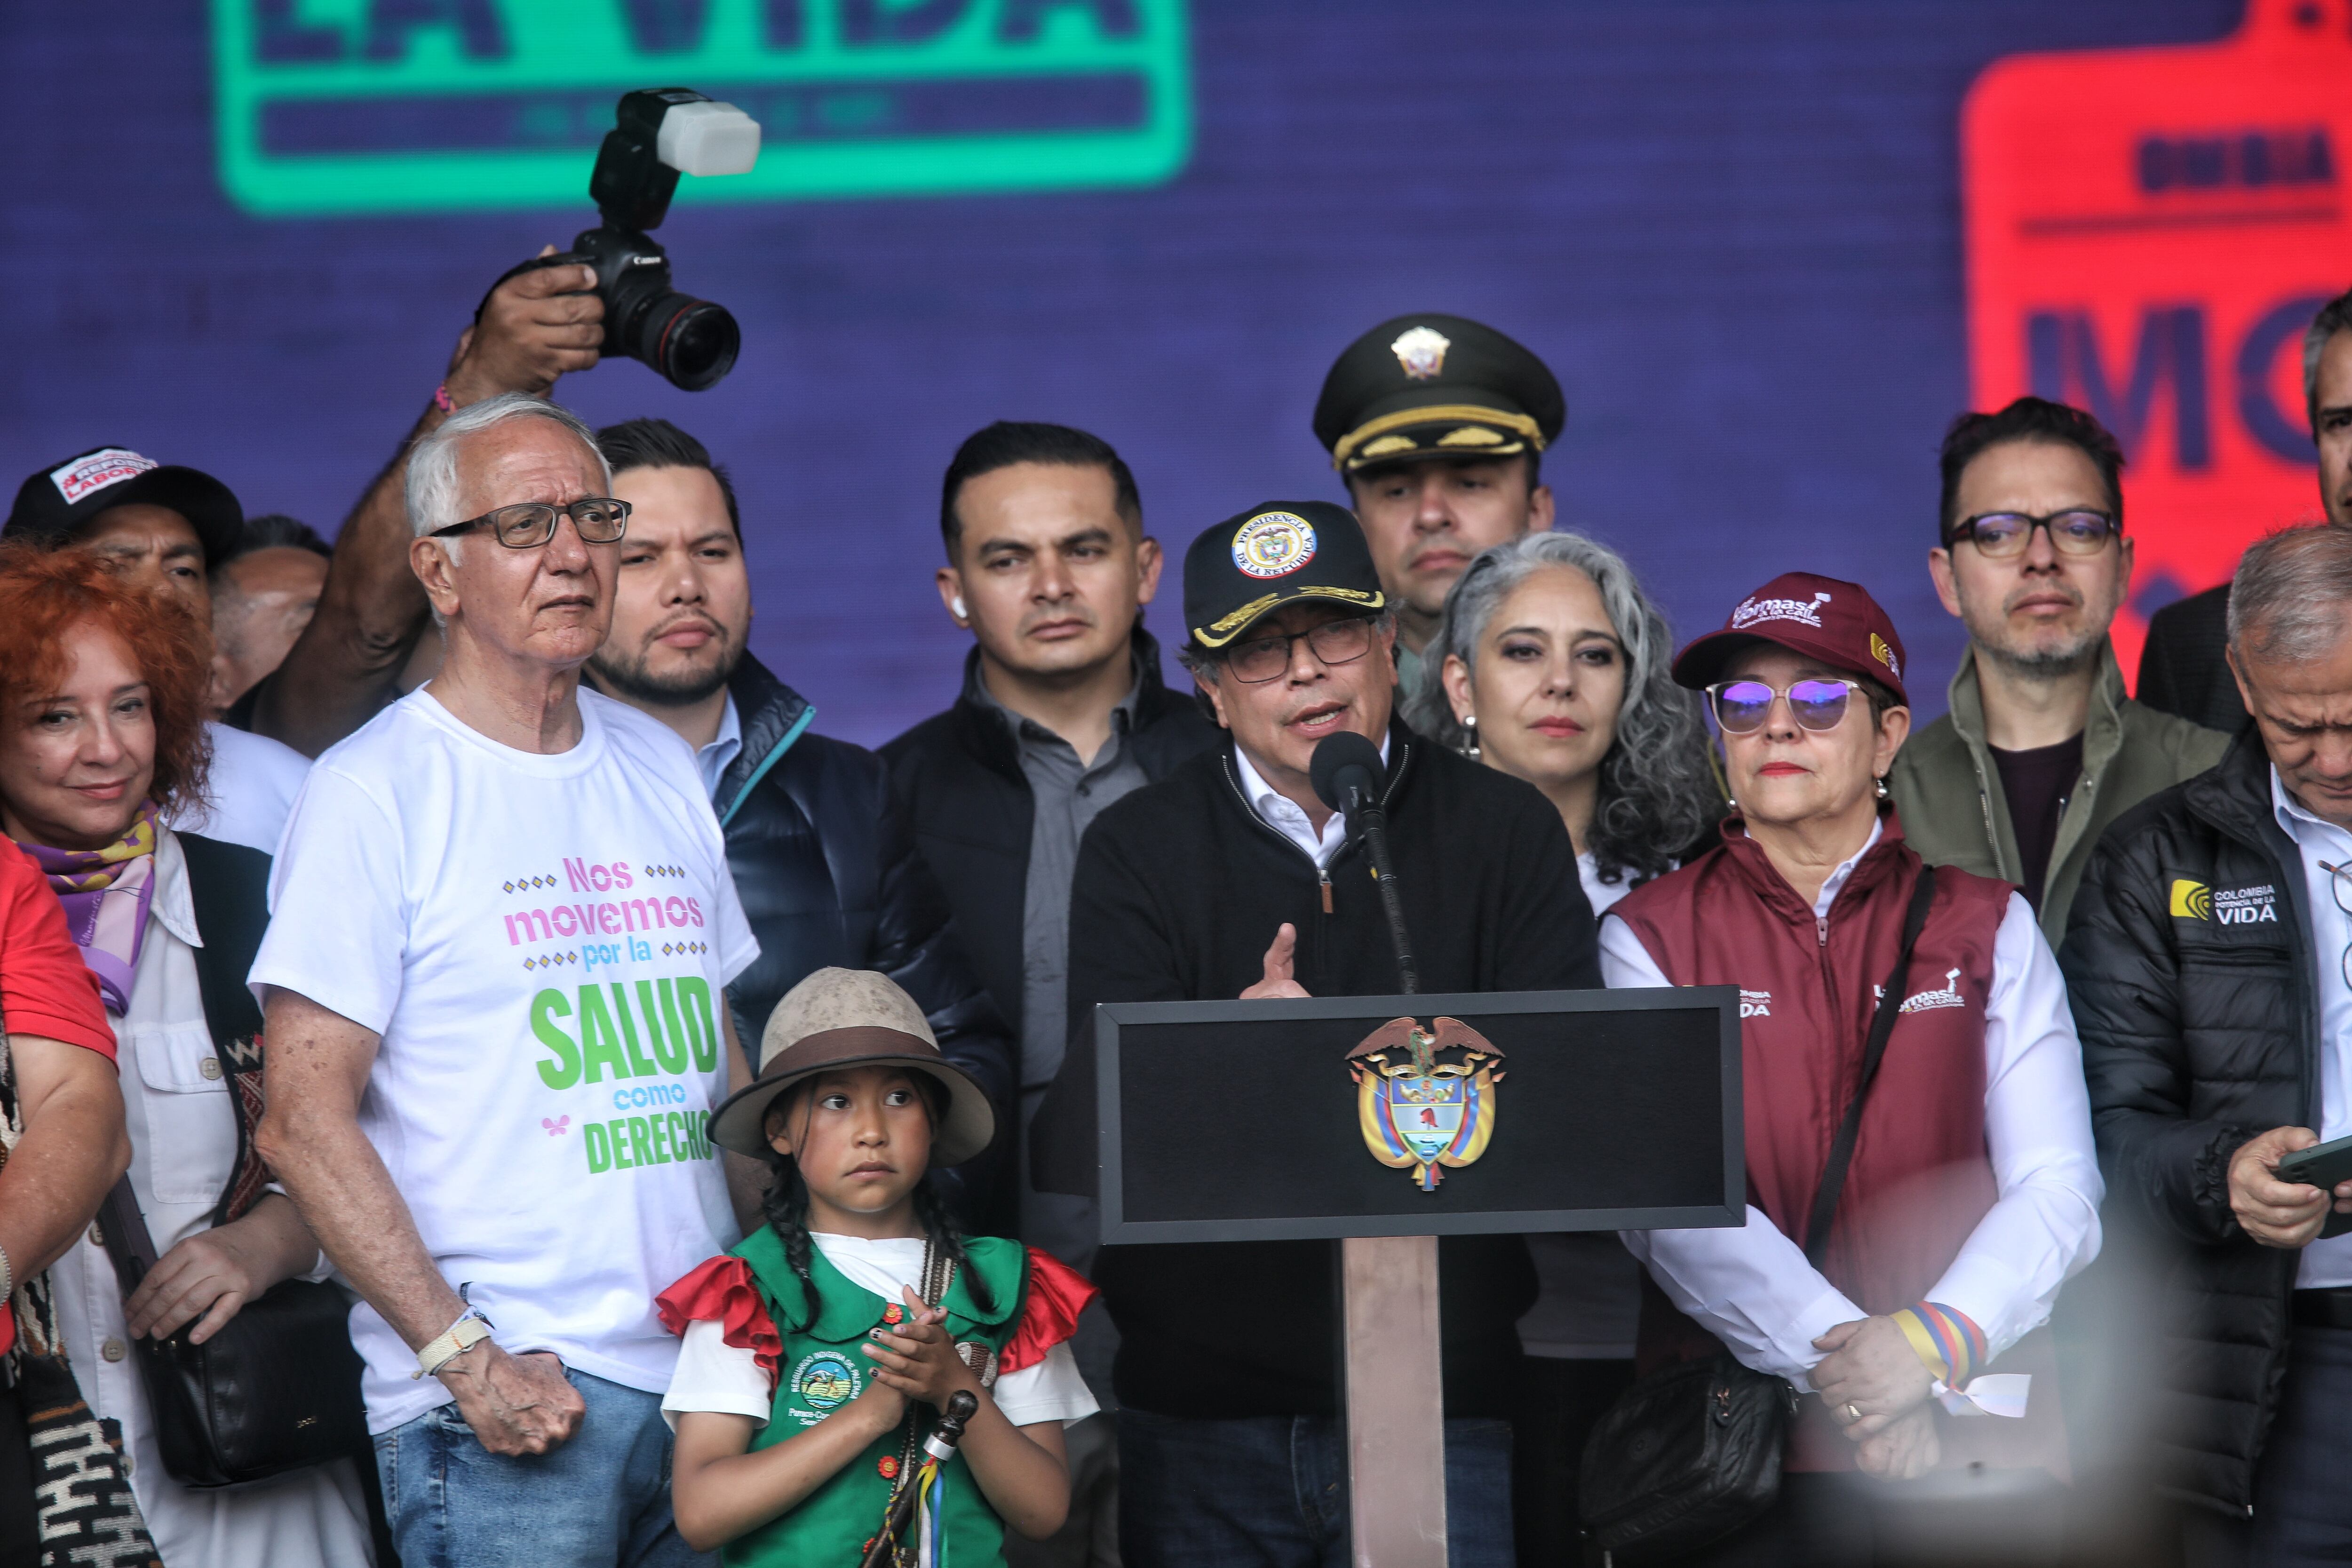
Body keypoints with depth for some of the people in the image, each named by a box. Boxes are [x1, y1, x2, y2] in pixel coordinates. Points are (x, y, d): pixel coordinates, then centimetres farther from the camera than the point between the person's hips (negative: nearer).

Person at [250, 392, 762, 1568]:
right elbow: (304, 1124, -10)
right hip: (504, 1401, -6)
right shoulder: (374, 790, -5)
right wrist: (464, 1358, -17)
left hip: (708, 1374, 6)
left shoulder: (662, 769, 14)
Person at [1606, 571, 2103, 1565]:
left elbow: (2058, 1188, 0)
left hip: (1978, 1453, 1)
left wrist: (1936, 1340, -17)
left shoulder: (1989, 928, 10)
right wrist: (1837, 1354, -20)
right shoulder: (1648, 939, 5)